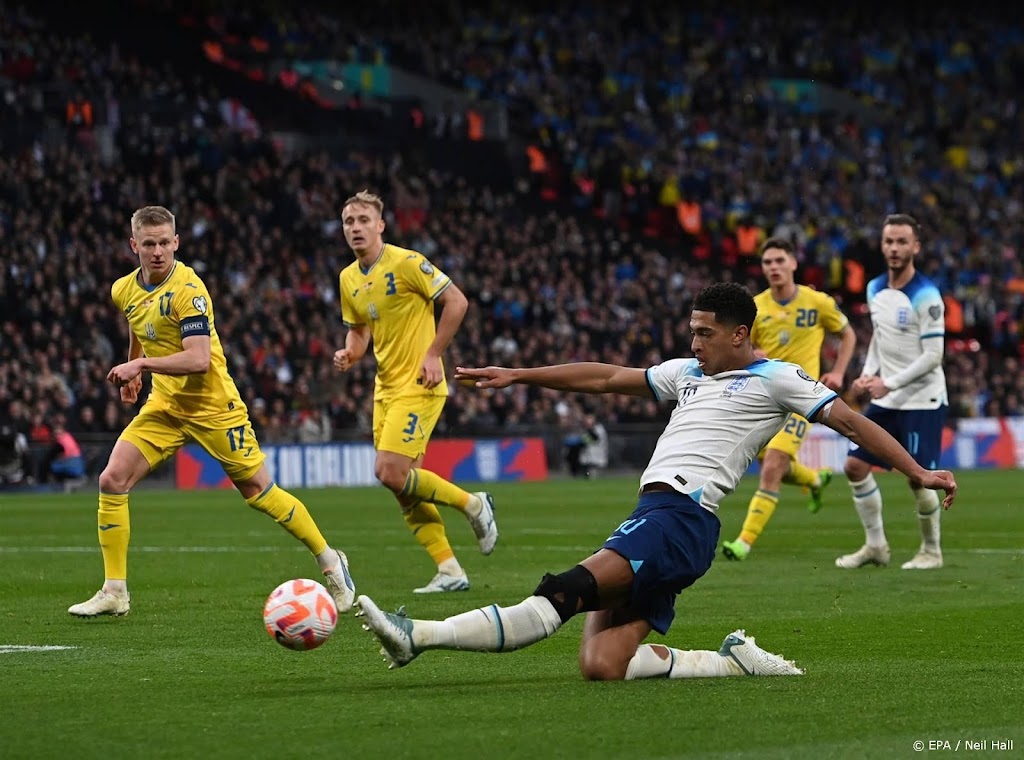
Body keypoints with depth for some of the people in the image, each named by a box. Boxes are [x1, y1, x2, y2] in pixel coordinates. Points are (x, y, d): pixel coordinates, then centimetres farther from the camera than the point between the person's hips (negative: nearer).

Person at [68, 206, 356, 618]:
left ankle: (330, 562, 19)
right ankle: (114, 593, -2)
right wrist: (133, 373, 28)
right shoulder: (124, 290, 3)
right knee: (112, 480, -9)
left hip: (212, 407, -6)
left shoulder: (188, 289, -20)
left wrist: (142, 365, -29)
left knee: (259, 492, -1)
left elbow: (198, 359, -28)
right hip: (164, 406, 6)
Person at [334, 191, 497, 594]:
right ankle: (449, 570, 10)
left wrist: (433, 354, -17)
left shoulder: (407, 263, -13)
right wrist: (349, 353, -2)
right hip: (385, 389, 8)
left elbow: (456, 301, -13)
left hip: (418, 385, -8)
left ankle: (473, 504, 2)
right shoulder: (349, 279, 9)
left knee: (390, 472, -18)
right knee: (405, 487, 3)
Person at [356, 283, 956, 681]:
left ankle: (419, 636, -34)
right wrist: (516, 375, 29)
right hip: (654, 517, 9)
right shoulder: (687, 372, 28)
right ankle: (734, 663, -1)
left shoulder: (776, 379, 7)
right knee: (601, 666, -9)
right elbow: (604, 378, 31)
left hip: (681, 518, -9)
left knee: (564, 593, -23)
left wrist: (918, 472, -3)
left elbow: (850, 421, 5)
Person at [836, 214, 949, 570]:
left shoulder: (925, 296, -16)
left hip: (922, 401, -7)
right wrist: (868, 374, 2)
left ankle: (931, 551, 14)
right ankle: (875, 545, 15)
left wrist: (890, 384, -20)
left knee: (919, 479, -6)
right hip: (886, 400, 7)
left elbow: (932, 357, -18)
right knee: (855, 465, 3)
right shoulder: (875, 290, 5)